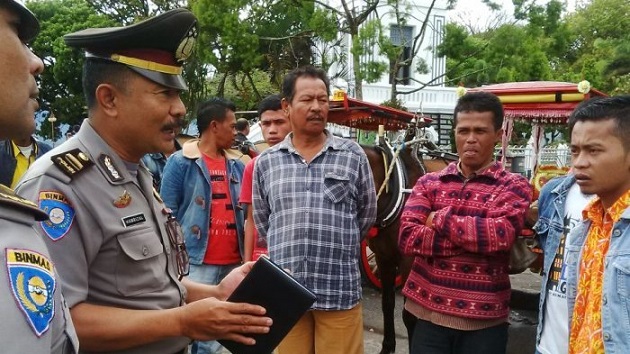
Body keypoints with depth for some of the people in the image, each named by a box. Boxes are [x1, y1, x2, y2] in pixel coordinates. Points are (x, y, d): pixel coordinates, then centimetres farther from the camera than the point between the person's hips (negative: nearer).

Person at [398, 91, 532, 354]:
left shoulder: (514, 186, -2)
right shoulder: (428, 182, 4)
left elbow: (499, 235, -20)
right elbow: (407, 238, -10)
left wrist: (439, 219, -11)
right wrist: (475, 239, -16)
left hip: (483, 320, -1)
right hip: (427, 312, 2)